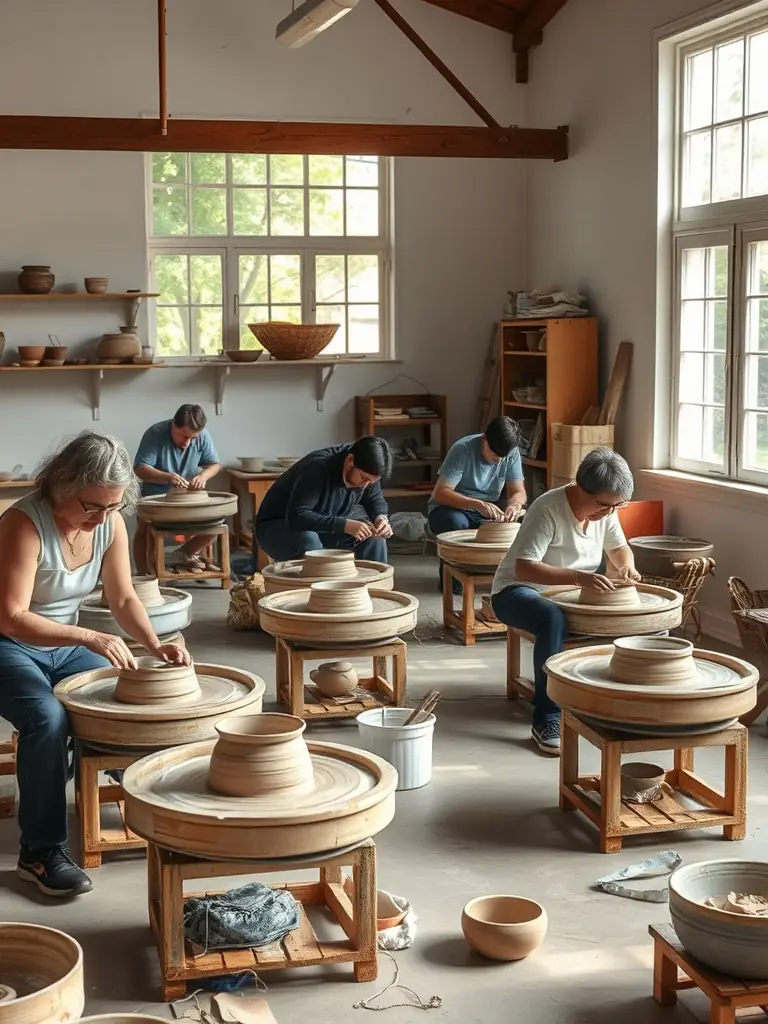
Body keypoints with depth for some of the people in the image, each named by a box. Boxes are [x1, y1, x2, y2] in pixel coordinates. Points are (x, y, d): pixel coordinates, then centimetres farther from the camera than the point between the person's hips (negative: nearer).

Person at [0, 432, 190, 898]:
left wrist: (156, 645, -18)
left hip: (65, 646, 6)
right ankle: (42, 851, -22)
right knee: (47, 717, -32)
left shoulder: (111, 523, -9)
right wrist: (90, 639, -39)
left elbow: (124, 598, 0)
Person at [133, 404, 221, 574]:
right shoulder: (155, 434, -21)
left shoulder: (202, 436, -10)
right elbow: (140, 469, -24)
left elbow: (215, 464, -1)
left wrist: (203, 475, -25)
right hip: (155, 495, -4)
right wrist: (168, 477, -40)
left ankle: (186, 553, 12)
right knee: (145, 527, -29)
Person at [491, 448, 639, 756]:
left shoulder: (605, 509, -4)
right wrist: (577, 576, -42)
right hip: (518, 590, -7)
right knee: (553, 618, -40)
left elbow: (619, 548, 12)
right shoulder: (547, 510, -26)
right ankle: (546, 720, -32)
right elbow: (523, 569, -32)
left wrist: (626, 567, -12)